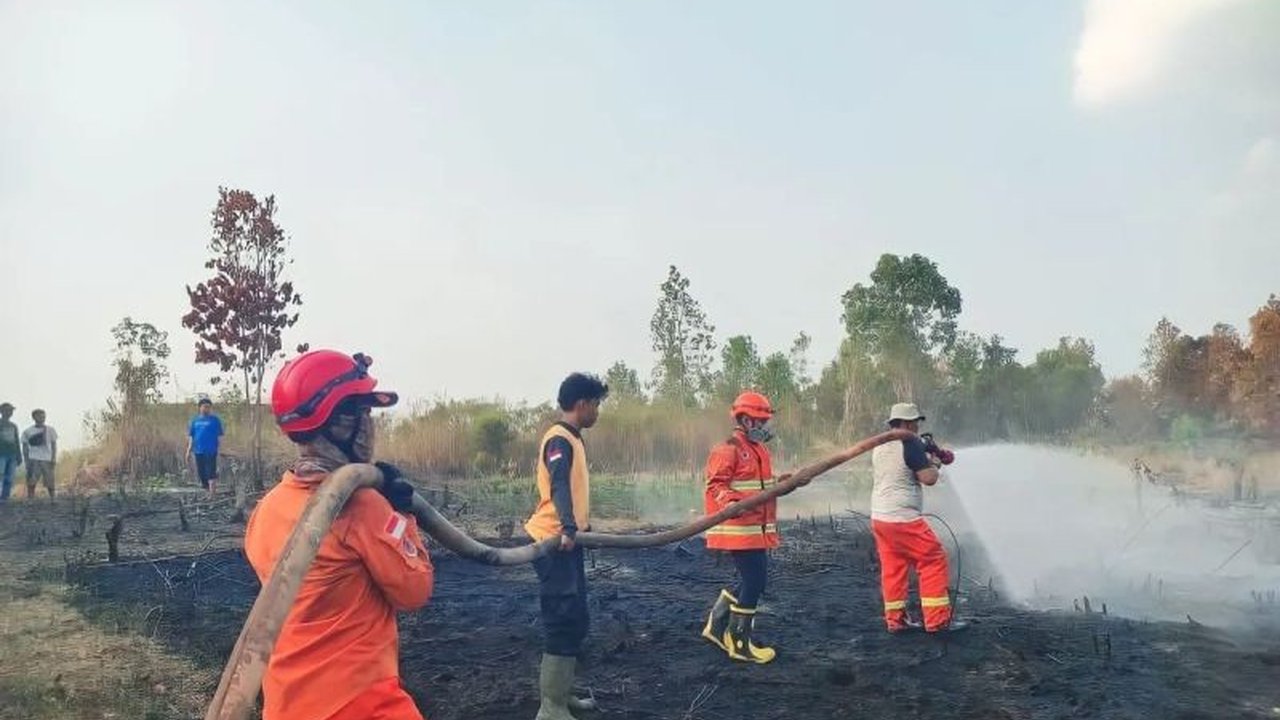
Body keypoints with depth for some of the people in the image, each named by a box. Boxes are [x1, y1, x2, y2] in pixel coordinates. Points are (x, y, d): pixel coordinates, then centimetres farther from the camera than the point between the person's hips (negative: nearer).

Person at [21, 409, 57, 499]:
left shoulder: (50, 430, 9)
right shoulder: (27, 432, 8)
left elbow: (54, 445, 9)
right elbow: (25, 447, 10)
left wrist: (54, 459, -2)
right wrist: (27, 461, 0)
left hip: (47, 460, 0)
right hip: (33, 460, 0)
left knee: (50, 484, 0)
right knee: (31, 483, -7)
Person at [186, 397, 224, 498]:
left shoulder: (215, 420, -1)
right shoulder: (195, 420, 10)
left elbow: (220, 436, -1)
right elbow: (191, 437, 15)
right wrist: (189, 451, 11)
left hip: (211, 451, -5)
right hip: (198, 451, 5)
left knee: (211, 474, -7)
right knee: (201, 473, 10)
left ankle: (212, 496, -5)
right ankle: (208, 491, 24)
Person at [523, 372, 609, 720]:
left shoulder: (572, 439, 16)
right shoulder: (559, 440, -14)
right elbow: (559, 487, -30)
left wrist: (583, 527, 32)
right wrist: (569, 529, -44)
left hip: (567, 541, 10)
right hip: (554, 542, -10)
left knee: (575, 621, 15)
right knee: (564, 622, -8)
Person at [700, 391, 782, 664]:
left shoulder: (759, 449, 17)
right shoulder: (727, 450, -14)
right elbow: (715, 487, -21)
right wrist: (734, 502, -36)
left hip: (757, 530, 10)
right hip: (739, 530, -10)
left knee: (752, 581, 14)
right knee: (754, 582, -6)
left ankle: (717, 624, 28)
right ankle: (740, 643, 7)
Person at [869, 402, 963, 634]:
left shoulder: (879, 447, 12)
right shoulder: (911, 444, -13)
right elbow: (929, 478, -14)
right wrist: (935, 461, 5)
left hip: (879, 517, 8)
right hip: (904, 519, -8)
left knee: (892, 568, 12)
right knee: (934, 562, 1)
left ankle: (895, 619, 15)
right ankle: (937, 620, 1)